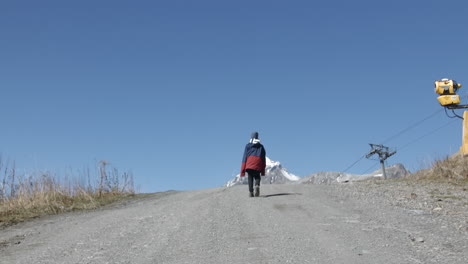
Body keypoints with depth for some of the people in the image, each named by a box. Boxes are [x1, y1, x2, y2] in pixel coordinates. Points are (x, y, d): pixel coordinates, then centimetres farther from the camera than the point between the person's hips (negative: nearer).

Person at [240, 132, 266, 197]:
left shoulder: (248, 146, 9)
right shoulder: (261, 146, 13)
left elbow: (245, 157, 4)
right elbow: (263, 158, 11)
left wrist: (243, 169, 4)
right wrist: (263, 169, 13)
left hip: (249, 163, -1)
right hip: (258, 164, 1)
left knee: (250, 178, 4)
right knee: (257, 176, 11)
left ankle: (251, 192, -7)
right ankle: (257, 185, -19)